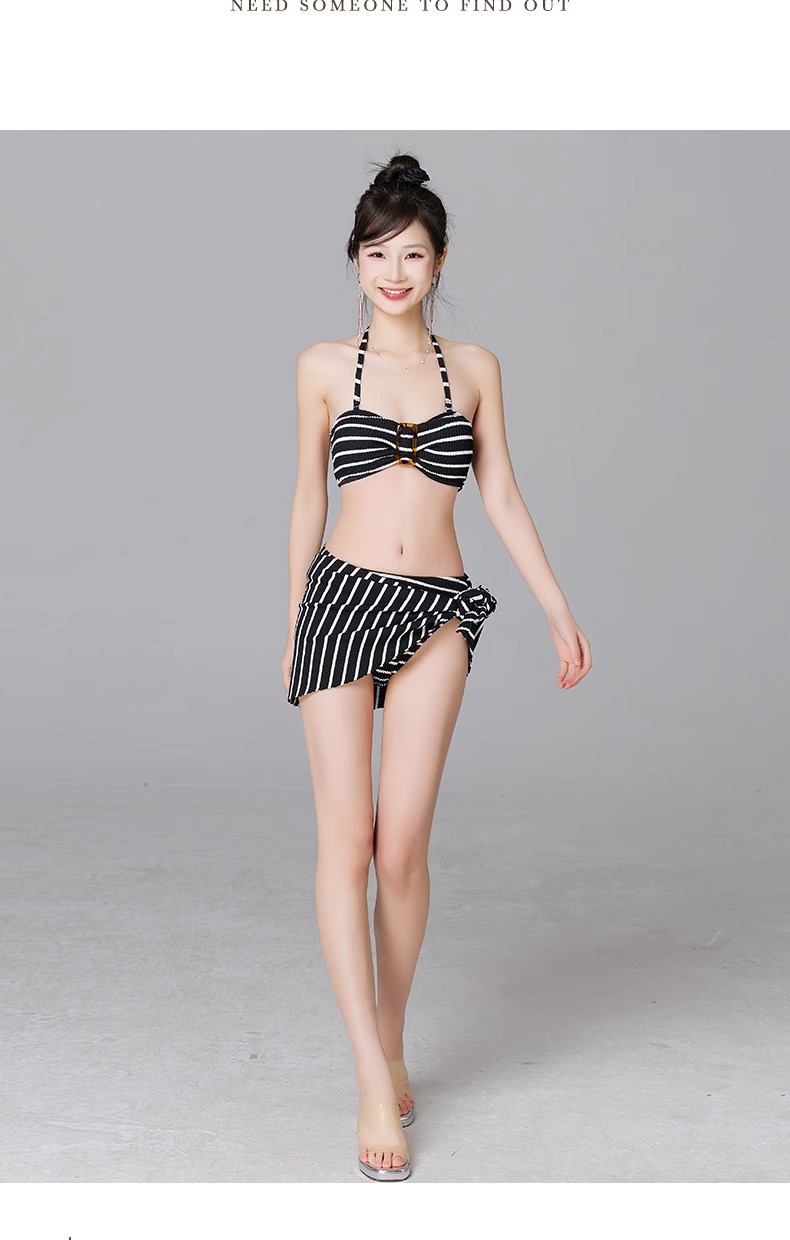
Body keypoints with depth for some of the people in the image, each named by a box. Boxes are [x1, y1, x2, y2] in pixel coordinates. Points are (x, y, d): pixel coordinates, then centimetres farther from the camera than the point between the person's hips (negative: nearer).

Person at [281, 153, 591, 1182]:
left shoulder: (473, 367, 11)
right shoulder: (324, 367, 7)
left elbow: (502, 495, 12)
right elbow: (307, 499, 11)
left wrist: (560, 612, 9)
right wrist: (293, 626, 14)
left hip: (437, 609, 1)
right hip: (342, 597, 0)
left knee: (403, 842, -5)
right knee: (346, 839, -5)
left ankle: (392, 1041, 16)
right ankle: (375, 1081, 1)